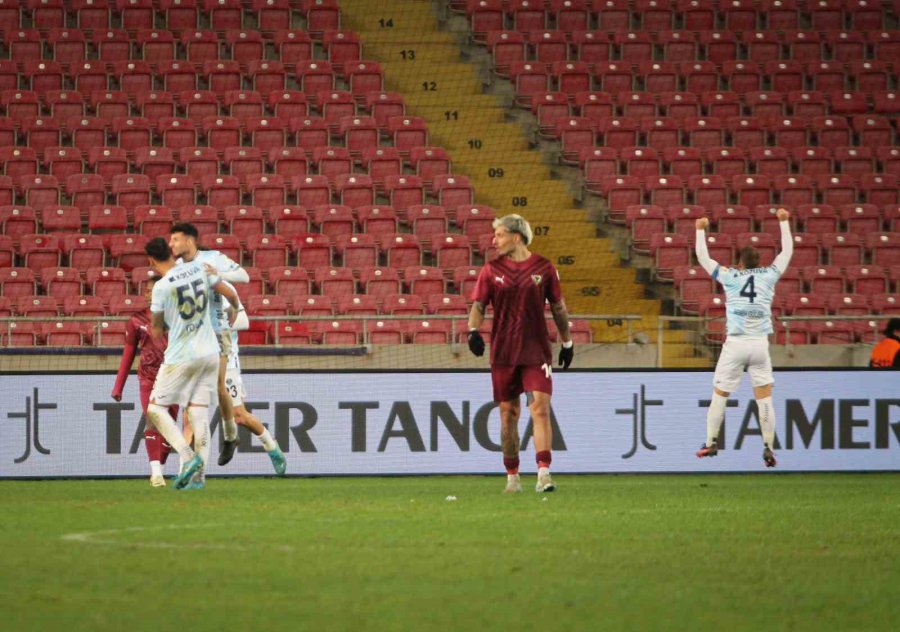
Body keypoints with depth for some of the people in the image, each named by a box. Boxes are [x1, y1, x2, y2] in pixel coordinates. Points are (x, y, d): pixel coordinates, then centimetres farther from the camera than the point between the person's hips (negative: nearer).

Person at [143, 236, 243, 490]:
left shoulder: (161, 286, -13)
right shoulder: (199, 269, 2)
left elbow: (156, 330, -4)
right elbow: (230, 294, 12)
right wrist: (236, 309, 34)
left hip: (181, 356, -6)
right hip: (210, 353, 6)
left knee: (156, 408, 4)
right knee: (199, 412, 7)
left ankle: (187, 457, -14)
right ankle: (198, 475, 1)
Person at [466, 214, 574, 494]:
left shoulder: (543, 268, 2)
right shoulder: (492, 270, 4)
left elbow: (558, 307, 11)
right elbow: (478, 305, 3)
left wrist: (567, 342, 14)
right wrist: (473, 330, -17)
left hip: (536, 350, -1)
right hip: (503, 352, 1)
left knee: (540, 408, -13)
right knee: (508, 413, 6)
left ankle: (543, 472, -17)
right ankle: (512, 476, 14)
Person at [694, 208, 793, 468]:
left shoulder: (730, 277, 3)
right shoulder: (769, 275, 5)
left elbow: (703, 257, 14)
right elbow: (787, 251, 19)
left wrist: (701, 230, 27)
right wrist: (784, 222, 31)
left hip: (735, 344, -1)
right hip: (760, 344, 1)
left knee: (720, 394, 11)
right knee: (764, 398, 3)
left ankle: (711, 442, 13)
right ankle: (768, 448, -2)